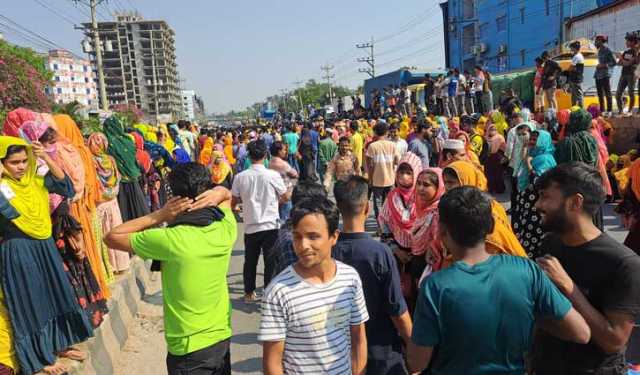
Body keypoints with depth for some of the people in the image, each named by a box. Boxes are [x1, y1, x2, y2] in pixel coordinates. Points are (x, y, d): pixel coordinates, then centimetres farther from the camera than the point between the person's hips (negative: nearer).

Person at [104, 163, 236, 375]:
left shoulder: (171, 240, -23)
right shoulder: (226, 229, -10)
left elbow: (112, 237, -9)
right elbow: (226, 194, 12)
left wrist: (160, 215, -14)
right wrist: (217, 194, -10)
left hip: (189, 348, -5)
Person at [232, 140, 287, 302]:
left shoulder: (240, 177, -5)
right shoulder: (273, 175, -10)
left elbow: (234, 201, 3)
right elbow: (286, 197, 0)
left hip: (250, 226, 3)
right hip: (270, 225, -2)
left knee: (250, 261, 17)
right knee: (270, 262, 6)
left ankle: (249, 293, 30)